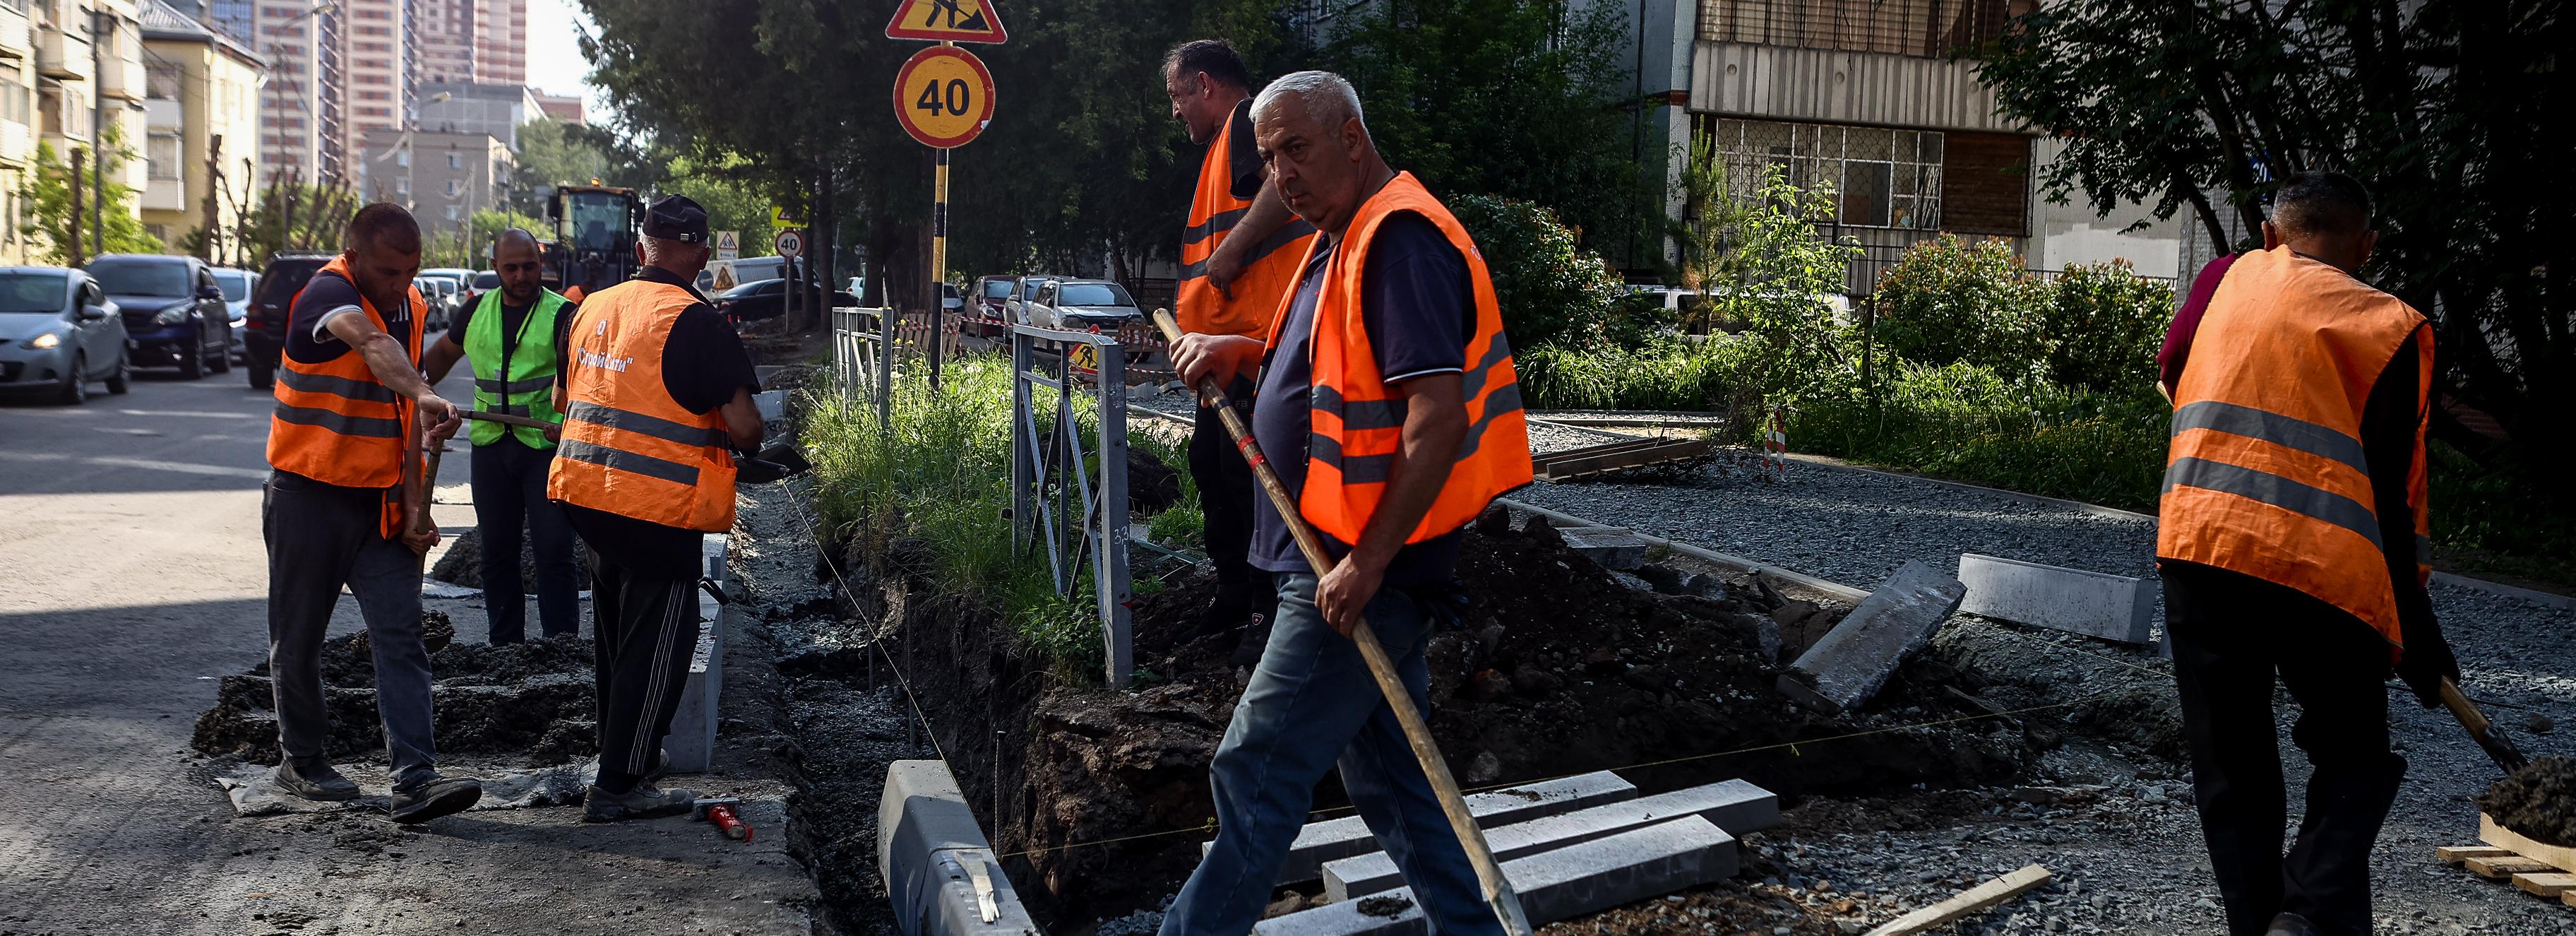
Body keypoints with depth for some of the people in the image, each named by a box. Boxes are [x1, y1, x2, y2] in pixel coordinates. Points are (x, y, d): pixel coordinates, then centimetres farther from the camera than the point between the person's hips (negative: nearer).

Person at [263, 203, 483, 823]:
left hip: (381, 504, 5)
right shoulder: (327, 294, -16)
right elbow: (371, 344, -40)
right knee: (299, 639, 9)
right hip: (310, 498, -5)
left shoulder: (410, 306, 6)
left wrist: (412, 499, 7)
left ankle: (416, 780, -11)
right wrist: (426, 396, -59)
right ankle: (301, 760, 28)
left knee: (400, 635, -6)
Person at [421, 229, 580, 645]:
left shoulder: (562, 314, -5)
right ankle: (505, 646, 18)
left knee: (554, 552, -6)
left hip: (547, 444, -5)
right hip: (490, 444, 5)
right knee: (497, 552, 9)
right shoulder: (478, 311, 11)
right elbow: (444, 351, 30)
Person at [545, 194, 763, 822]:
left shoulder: (591, 308, 7)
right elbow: (743, 423, -18)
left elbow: (562, 400, 20)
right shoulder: (696, 322, -15)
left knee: (616, 634, 23)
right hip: (660, 507, -7)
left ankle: (625, 753, 37)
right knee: (656, 645, 3)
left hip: (585, 492, 8)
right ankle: (619, 787, 6)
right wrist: (747, 444, 5)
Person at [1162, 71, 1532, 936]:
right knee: (1389, 776, 17)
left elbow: (1439, 418, -25)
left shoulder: (1401, 240, -18)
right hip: (1348, 563, 11)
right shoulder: (1345, 239, 15)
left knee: (1257, 773, -3)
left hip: (1366, 572, -11)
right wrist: (1237, 351, 11)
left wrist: (1367, 562, -24)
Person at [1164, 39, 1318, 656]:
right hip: (1231, 342, 12)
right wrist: (1191, 322, 24)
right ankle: (1234, 595, 28)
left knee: (1250, 473, -9)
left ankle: (1272, 615, 0)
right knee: (1211, 460, 17)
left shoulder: (1250, 118, -8)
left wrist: (1231, 249, -25)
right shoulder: (1224, 146, 26)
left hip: (1260, 335, -12)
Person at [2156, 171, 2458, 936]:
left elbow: (2175, 383, 26)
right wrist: (2417, 634, 9)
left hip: (2196, 549, 2)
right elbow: (2395, 492, 3)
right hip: (2323, 567, -2)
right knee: (2354, 759, 14)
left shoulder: (2233, 278, 14)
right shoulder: (2392, 327, 6)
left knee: (2231, 769, 11)